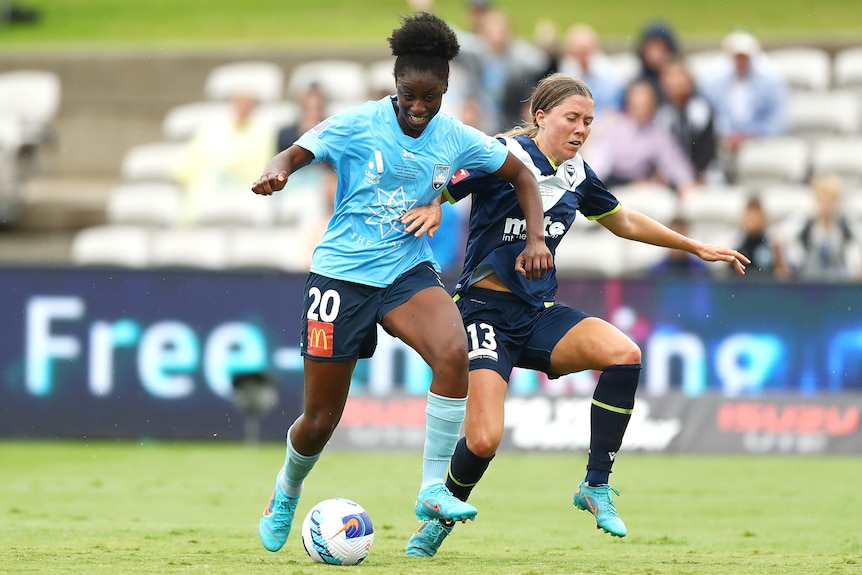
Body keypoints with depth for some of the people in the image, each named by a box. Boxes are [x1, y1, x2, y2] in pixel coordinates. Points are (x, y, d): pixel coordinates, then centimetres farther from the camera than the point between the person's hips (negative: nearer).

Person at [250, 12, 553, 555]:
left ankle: (433, 489, -20)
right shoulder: (358, 124, -9)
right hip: (342, 271, -2)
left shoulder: (456, 138, -1)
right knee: (319, 421, 2)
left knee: (454, 351, -31)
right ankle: (286, 494, 37)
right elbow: (297, 152, -11)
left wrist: (536, 238, -2)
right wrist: (277, 172, -35)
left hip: (408, 270, 2)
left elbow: (521, 174, 11)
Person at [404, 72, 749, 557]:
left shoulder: (577, 173, 10)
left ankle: (596, 485, -11)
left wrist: (698, 248, 30)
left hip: (540, 315, 6)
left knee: (624, 354, -23)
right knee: (484, 441, -20)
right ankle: (442, 516, 14)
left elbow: (624, 221, 26)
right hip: (487, 311, -6)